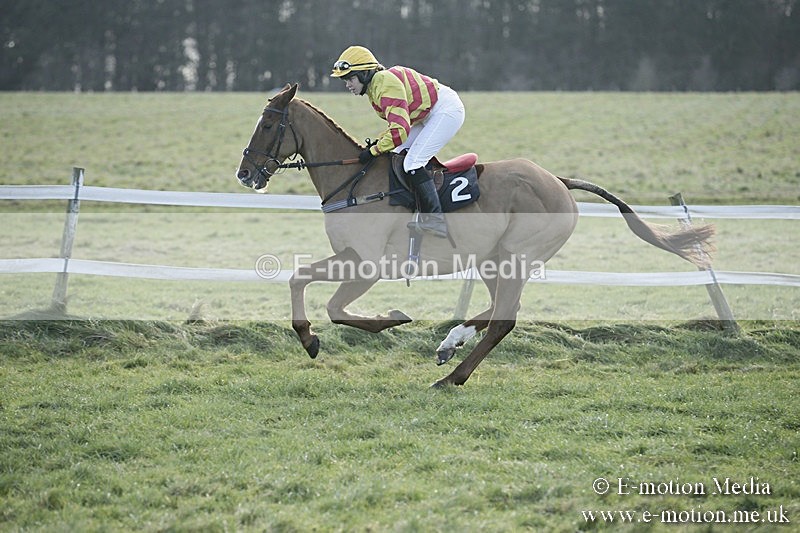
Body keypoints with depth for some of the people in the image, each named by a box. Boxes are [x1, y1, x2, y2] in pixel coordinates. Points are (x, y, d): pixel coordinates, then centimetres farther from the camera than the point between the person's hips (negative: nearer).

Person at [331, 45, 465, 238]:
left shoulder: (386, 84, -25)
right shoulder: (374, 87, 8)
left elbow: (400, 130, -31)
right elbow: (398, 122, 17)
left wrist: (373, 151, -22)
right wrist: (378, 142, 2)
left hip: (447, 110, -11)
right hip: (430, 114, 11)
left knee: (412, 162, -18)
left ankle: (435, 220, -17)